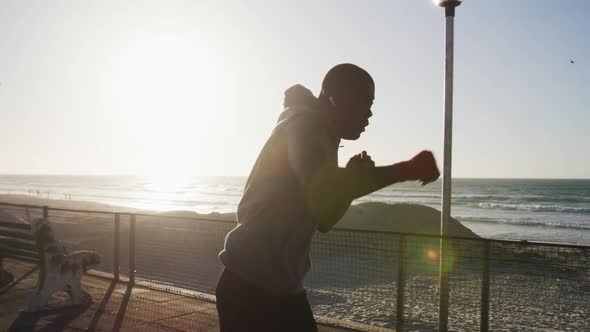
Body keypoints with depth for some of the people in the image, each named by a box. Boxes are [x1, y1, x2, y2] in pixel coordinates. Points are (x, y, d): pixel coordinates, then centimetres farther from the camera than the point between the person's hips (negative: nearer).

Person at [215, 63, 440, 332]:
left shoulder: (320, 136, 16)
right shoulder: (304, 124, -12)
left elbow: (322, 220, 19)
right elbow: (319, 192, -33)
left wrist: (356, 177, 4)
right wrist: (405, 170, -27)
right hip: (250, 286, -9)